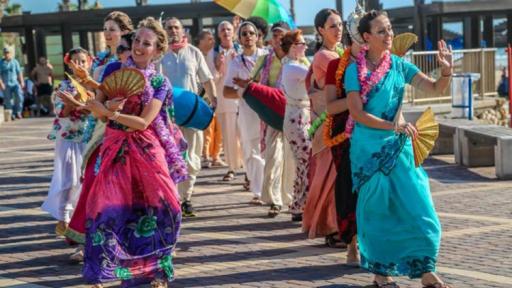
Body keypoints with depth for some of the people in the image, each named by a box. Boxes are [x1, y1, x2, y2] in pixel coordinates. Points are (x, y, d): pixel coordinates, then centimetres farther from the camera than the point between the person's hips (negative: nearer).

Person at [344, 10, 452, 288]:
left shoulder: (399, 65, 5)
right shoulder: (355, 70, -5)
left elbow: (436, 88, 2)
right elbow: (357, 113, -12)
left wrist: (446, 70, -19)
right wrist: (393, 126, -20)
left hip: (399, 146, 4)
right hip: (369, 147, -3)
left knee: (417, 206, -1)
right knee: (377, 209, 4)